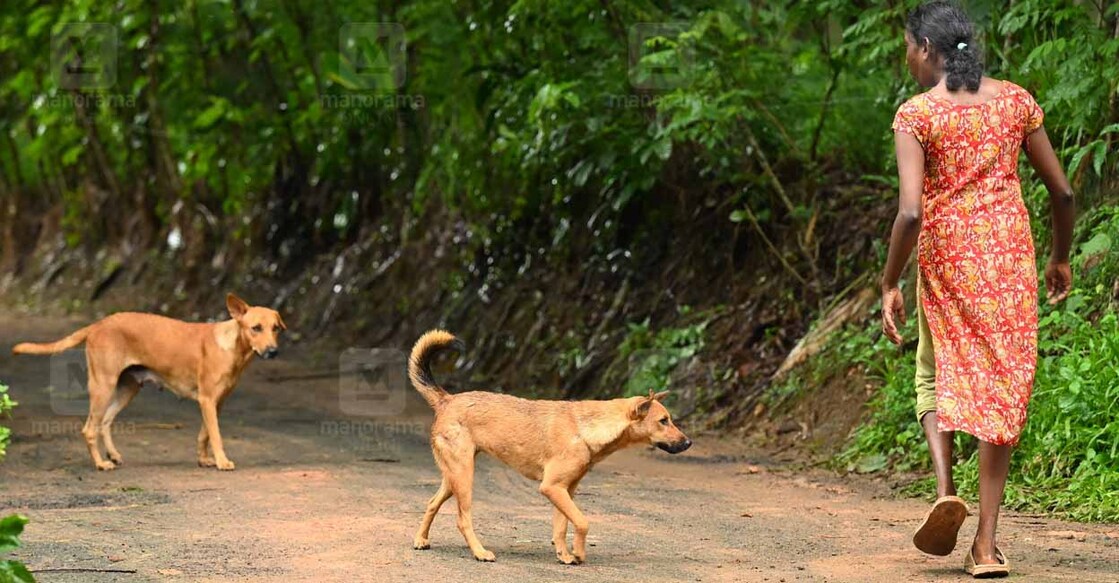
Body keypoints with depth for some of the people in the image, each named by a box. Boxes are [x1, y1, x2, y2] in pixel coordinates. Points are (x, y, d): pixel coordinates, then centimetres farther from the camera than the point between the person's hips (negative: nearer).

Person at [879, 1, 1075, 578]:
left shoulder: (916, 114, -8)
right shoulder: (1016, 101, 4)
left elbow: (910, 211, -17)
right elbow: (1062, 190, 8)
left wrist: (890, 285, -7)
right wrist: (1060, 257, 22)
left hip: (946, 256, -2)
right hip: (1010, 252, 2)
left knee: (936, 374, 20)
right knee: (1001, 389, 7)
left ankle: (944, 486, -5)